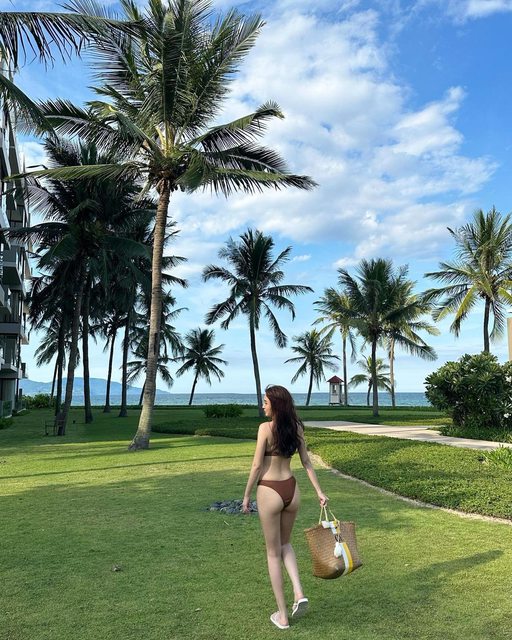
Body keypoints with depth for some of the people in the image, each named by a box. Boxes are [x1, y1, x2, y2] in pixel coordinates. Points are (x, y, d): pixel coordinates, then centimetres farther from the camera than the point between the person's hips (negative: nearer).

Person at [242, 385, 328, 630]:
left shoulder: (266, 428, -15)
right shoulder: (296, 427, 2)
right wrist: (319, 491, 12)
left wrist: (246, 496, -3)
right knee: (285, 544, 27)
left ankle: (282, 615, 17)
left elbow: (257, 466, -13)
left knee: (273, 552, 10)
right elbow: (306, 462, 6)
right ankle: (299, 593, 9)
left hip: (269, 492, -5)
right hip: (292, 490, 5)